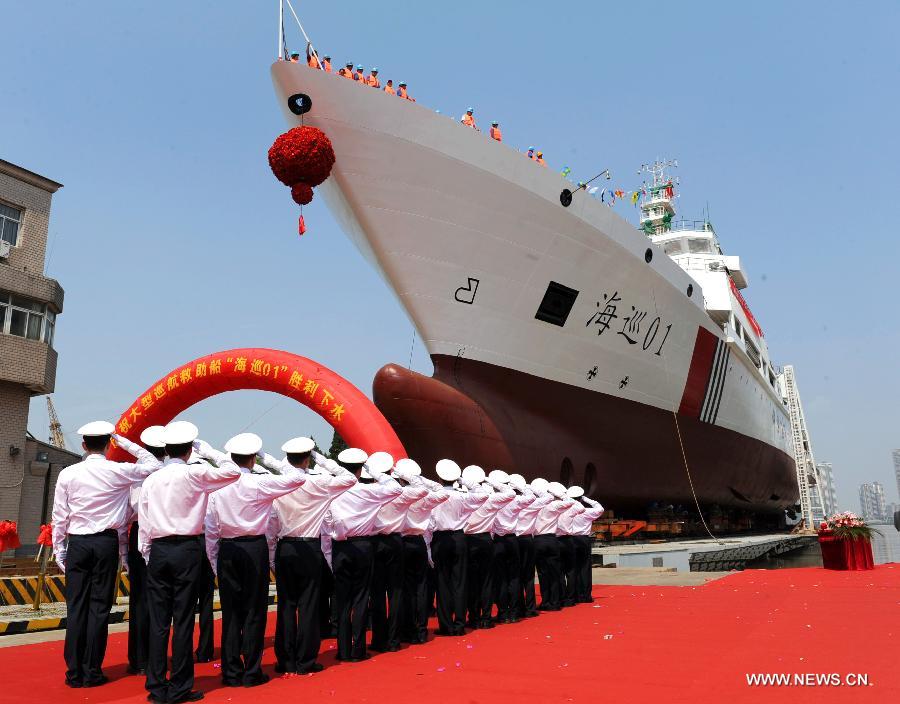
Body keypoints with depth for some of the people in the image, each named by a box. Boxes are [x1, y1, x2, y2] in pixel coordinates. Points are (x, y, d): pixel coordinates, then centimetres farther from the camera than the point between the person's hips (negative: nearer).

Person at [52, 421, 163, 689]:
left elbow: (60, 517, 2)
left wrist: (59, 551, 12)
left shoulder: (68, 474, -1)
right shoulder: (119, 471, -6)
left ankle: (74, 672, 12)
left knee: (76, 607, 7)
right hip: (107, 543, -1)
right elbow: (154, 465, 9)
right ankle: (92, 672, 10)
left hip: (77, 543, 2)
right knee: (99, 607, 4)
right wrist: (124, 442, 9)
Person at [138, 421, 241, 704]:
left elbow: (143, 524, 9)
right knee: (183, 620, 2)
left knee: (158, 620, 9)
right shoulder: (194, 473, -7)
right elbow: (234, 472, -2)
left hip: (158, 551, 4)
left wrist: (147, 554, 16)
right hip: (186, 550, -4)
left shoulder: (151, 479, 6)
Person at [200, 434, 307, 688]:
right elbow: (298, 477, -6)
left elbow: (210, 529, 3)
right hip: (255, 548, -3)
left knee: (230, 612, 10)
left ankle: (231, 672, 16)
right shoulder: (260, 483, -11)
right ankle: (252, 672, 9)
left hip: (226, 551, 3)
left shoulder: (218, 486, 0)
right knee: (254, 610, 5)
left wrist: (214, 562, 12)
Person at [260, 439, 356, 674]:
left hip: (284, 549, 3)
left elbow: (271, 527, 1)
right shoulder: (318, 483, -10)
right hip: (310, 549, -3)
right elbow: (350, 478, 3)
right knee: (309, 605, 4)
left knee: (286, 605, 9)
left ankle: (285, 661, 16)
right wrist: (323, 461, 3)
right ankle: (305, 662, 9)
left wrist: (272, 558, 11)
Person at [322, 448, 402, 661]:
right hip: (363, 546, -2)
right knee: (360, 598, 6)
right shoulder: (367, 491, -9)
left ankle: (343, 650, 13)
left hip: (339, 548, 2)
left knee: (342, 599, 9)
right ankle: (358, 650, 8)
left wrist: (328, 556, 7)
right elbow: (396, 489, 1)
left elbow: (327, 527, 0)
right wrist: (377, 474, 7)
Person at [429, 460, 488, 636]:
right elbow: (484, 495, -1)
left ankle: (446, 625, 8)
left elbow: (429, 524, -7)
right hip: (458, 539, 1)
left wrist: (428, 545, -2)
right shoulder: (462, 497, -5)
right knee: (459, 582, 6)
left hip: (440, 540, -1)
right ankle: (459, 625, 8)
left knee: (443, 582, 5)